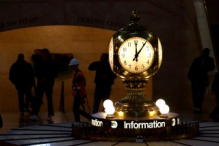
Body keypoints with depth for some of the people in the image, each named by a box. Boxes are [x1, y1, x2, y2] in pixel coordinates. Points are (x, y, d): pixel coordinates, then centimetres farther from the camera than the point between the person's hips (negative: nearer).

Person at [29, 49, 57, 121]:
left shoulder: (51, 63, -4)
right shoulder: (39, 62, 7)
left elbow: (54, 74, -5)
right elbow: (36, 72, 12)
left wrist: (46, 78, -12)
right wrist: (39, 78, -7)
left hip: (48, 83, -3)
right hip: (40, 83, 3)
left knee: (49, 98, 3)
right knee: (37, 98, -5)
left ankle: (50, 115, 10)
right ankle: (34, 114, -9)